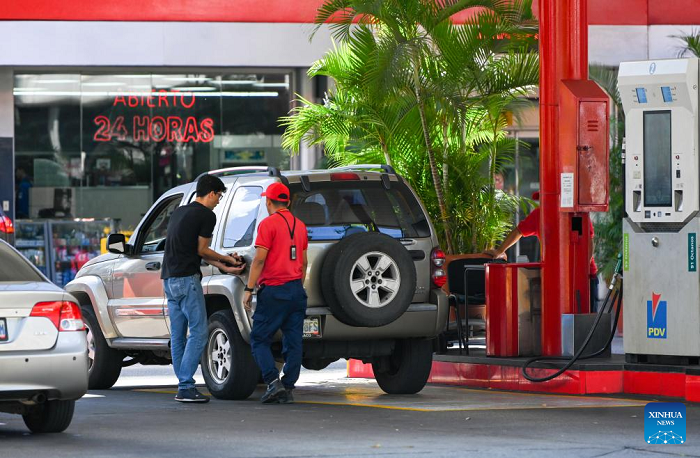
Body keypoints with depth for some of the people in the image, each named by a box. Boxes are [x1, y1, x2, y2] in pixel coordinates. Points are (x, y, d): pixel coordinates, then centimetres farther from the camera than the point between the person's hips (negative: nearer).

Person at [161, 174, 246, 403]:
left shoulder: (179, 212, 20)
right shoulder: (206, 215, -7)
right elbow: (202, 251, -3)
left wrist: (223, 266, 19)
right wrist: (227, 260, 14)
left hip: (169, 279, 9)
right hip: (187, 279, -9)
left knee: (177, 336, 9)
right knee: (198, 333, -7)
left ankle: (184, 386, 10)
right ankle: (185, 387, -14)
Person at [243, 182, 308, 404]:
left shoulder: (268, 224, -7)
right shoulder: (299, 226, 14)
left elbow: (259, 259, -13)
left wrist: (249, 289, -10)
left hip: (274, 291, -6)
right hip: (296, 290, 6)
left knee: (259, 339, 1)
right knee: (293, 342, 5)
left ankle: (273, 382, -14)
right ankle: (288, 389, 2)